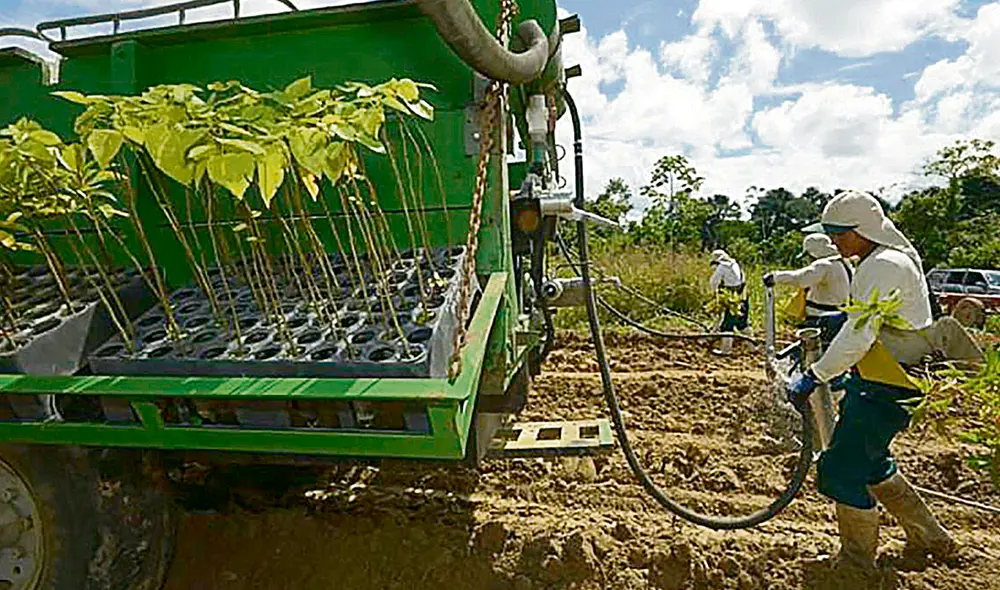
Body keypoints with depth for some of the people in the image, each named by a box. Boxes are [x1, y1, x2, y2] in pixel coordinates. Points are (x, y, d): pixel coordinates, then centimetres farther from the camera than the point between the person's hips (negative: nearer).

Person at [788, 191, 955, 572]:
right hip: (878, 380, 11)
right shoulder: (891, 259, 13)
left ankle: (857, 562, 13)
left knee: (841, 468, -4)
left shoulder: (885, 265, -20)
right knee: (870, 462, 22)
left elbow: (859, 334, -28)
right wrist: (846, 372, 21)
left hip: (888, 389, -11)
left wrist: (814, 376, -27)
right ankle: (930, 540, 37)